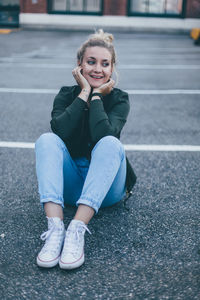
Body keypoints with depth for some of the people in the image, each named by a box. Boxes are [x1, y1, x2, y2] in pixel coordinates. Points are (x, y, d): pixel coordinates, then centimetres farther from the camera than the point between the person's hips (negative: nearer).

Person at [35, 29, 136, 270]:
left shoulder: (119, 99, -4)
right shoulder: (67, 94, 1)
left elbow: (104, 135, -26)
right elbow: (60, 130, -22)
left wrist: (96, 96, -17)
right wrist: (84, 93, -17)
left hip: (105, 187, -1)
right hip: (70, 184, 2)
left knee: (111, 143, -31)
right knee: (46, 139, -24)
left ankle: (77, 230, -42)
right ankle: (55, 229, -40)